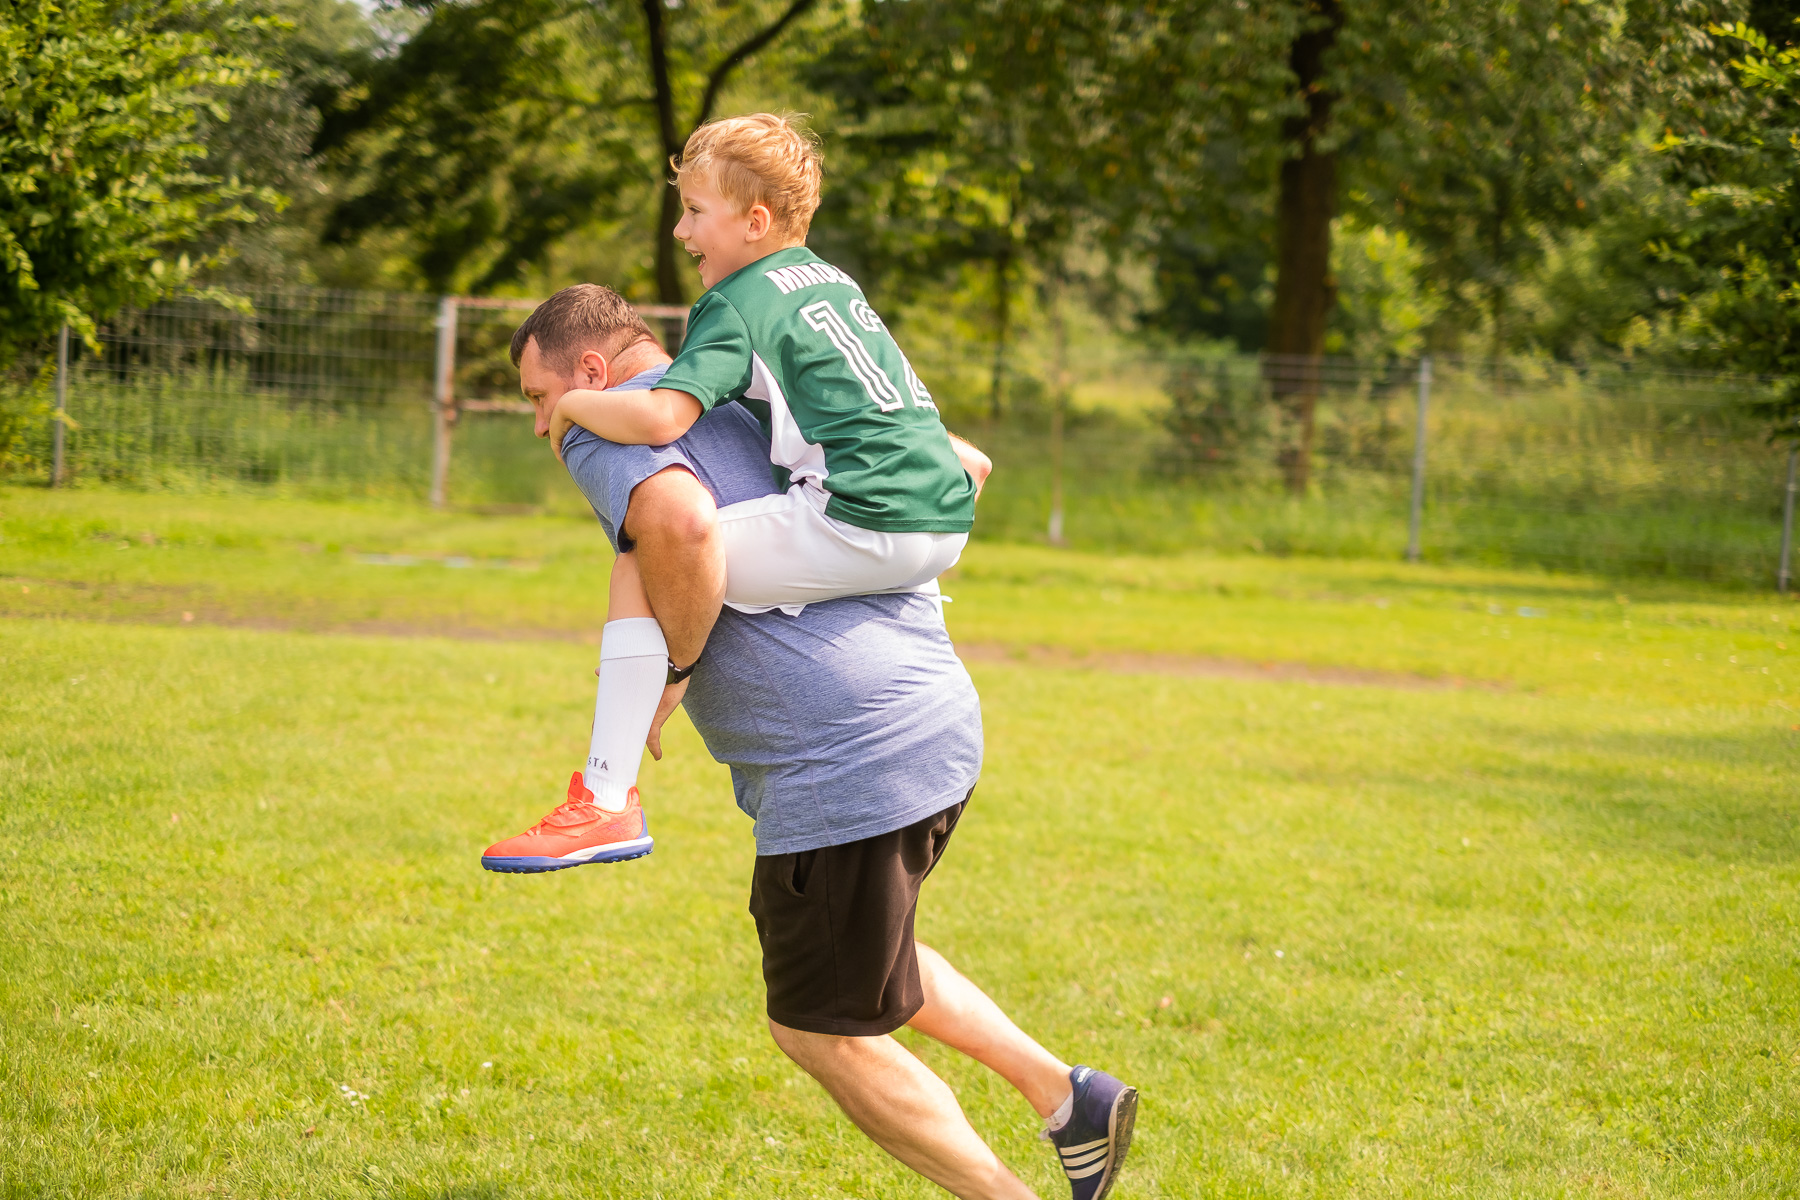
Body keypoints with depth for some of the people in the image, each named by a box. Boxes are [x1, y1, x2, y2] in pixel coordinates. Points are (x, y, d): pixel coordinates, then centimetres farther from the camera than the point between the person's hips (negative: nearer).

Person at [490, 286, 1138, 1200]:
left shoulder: (608, 431, -5)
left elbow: (681, 523, -29)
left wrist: (671, 665, -14)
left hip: (843, 765, -9)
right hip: (941, 717, 9)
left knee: (820, 1033, 9)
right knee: (854, 957, 31)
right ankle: (1067, 1096, 22)